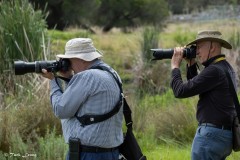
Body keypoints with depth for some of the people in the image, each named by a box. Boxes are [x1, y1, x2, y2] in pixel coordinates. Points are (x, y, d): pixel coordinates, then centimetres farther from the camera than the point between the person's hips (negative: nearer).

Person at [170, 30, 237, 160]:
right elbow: (195, 86, 26)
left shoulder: (215, 70, -16)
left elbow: (180, 91, -15)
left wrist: (175, 66, -1)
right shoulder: (226, 68, 15)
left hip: (212, 134, -10)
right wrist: (191, 65, 15)